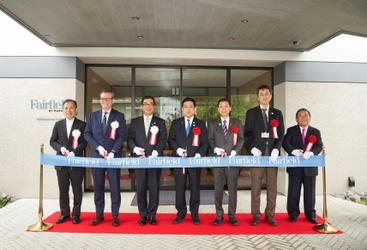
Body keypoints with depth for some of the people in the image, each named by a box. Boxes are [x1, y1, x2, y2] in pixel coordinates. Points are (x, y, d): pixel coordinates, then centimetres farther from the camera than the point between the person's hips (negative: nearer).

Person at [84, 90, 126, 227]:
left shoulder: (119, 116, 2)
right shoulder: (93, 115, 10)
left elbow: (121, 136, -5)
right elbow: (87, 134, 5)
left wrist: (113, 152, -16)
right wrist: (98, 147, -9)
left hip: (113, 156, -2)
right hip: (96, 155, 3)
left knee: (115, 186, 3)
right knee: (98, 186, 9)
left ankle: (115, 215, 14)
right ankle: (99, 214, 20)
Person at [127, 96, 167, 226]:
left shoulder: (160, 122, 8)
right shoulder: (135, 122, 12)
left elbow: (163, 139, -2)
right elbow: (130, 138, 5)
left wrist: (156, 151, -17)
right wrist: (135, 148, -15)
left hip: (155, 159, -1)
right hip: (139, 159, 1)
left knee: (154, 188, 4)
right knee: (141, 188, 5)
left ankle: (152, 215, 16)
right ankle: (143, 215, 18)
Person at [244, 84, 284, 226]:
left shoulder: (277, 113, 12)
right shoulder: (251, 113, 7)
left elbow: (281, 134, 7)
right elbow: (247, 134, 3)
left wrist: (276, 149, -9)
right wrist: (252, 149, -11)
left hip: (272, 153, 2)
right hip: (257, 153, -2)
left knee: (272, 186, 5)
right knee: (256, 186, 0)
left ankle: (270, 215, 16)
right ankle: (256, 215, 10)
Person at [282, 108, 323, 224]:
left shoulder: (315, 132, 8)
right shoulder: (291, 130, 6)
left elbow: (319, 146, -5)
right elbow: (285, 142, -8)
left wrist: (311, 152, -25)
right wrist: (293, 151, -27)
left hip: (310, 167, 1)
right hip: (295, 166, -1)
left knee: (310, 192, 9)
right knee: (293, 192, 5)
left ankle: (310, 215, 23)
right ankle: (293, 215, 17)